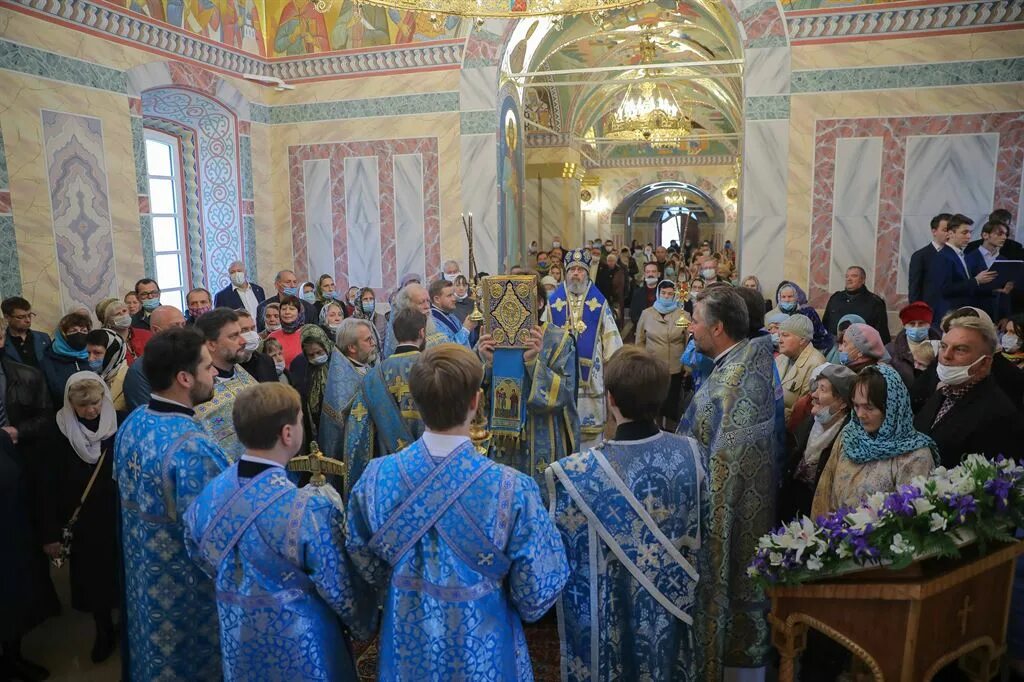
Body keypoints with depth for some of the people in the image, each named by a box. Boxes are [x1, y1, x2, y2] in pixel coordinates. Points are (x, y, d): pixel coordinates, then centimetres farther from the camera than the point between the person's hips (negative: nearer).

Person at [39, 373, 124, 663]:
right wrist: (50, 532, -5)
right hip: (83, 523, 1)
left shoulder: (122, 423, -13)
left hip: (121, 519, -1)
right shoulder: (60, 432, -10)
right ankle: (104, 632, 37)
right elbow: (49, 486, -5)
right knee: (92, 578, 14)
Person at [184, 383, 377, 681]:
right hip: (300, 645, -5)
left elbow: (200, 555, 6)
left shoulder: (210, 493, -13)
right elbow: (340, 589, -19)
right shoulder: (310, 509, -30)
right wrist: (364, 625, 2)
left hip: (238, 637, 5)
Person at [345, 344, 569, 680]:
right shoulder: (512, 489, -28)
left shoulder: (376, 478, -19)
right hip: (482, 646, -2)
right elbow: (537, 592, -16)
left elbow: (362, 560, 0)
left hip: (408, 640, 3)